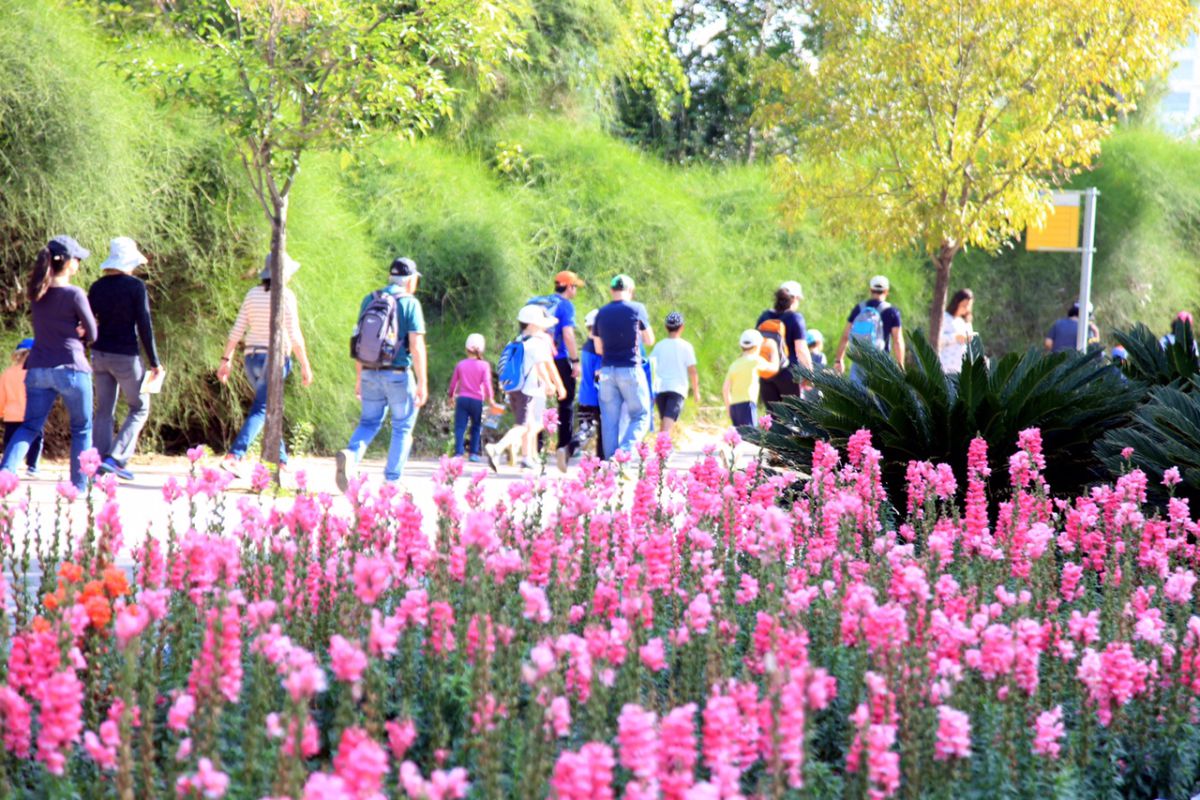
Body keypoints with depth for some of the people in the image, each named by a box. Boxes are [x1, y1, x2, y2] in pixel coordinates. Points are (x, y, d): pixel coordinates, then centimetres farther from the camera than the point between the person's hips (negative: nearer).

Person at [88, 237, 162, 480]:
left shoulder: (97, 287, 5)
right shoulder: (135, 287, -11)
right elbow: (144, 326, -12)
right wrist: (154, 362, -6)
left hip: (101, 355, 5)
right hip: (126, 356, -5)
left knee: (104, 411, 11)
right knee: (139, 408, 8)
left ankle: (99, 461, 7)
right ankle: (116, 458, -6)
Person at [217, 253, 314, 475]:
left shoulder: (252, 294, 7)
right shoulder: (285, 296, -9)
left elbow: (237, 330, 5)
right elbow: (294, 336, -11)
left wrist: (226, 359, 9)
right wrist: (305, 366, -4)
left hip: (252, 358, 7)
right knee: (260, 411, -10)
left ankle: (281, 461, 25)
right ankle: (233, 457, -25)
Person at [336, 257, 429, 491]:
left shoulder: (370, 300, 7)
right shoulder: (410, 303, -8)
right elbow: (417, 346, -14)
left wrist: (359, 377, 17)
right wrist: (422, 383, -10)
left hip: (370, 373, 4)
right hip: (398, 375, -4)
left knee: (369, 422, 13)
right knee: (402, 428, 9)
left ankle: (351, 455, -15)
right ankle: (392, 480, 8)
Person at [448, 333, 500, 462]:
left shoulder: (460, 364, 7)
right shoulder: (484, 365, 0)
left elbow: (453, 382, 12)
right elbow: (487, 384, -8)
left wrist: (452, 396, 27)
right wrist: (491, 400, -4)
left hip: (462, 398, 1)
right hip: (477, 400, -1)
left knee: (460, 427, -2)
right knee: (476, 427, 12)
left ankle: (458, 452, -14)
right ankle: (474, 453, 9)